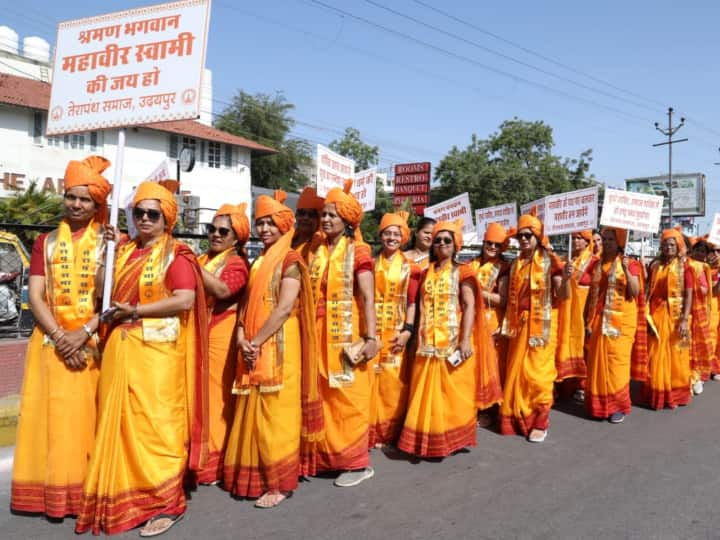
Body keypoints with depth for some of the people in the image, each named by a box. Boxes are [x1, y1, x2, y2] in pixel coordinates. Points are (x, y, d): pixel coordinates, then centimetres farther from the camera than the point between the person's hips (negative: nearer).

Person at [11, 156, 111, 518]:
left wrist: (83, 333, -15)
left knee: (88, 417, 1)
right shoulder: (45, 243, 10)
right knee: (52, 417, 4)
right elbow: (35, 297, 1)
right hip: (52, 342, 2)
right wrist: (60, 336, -12)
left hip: (94, 343, -2)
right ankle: (53, 491, 15)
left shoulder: (108, 244, 2)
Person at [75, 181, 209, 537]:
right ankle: (122, 498, 25)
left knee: (156, 424, -2)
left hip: (158, 352, -6)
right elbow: (110, 294, 24)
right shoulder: (123, 251, 15)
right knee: (119, 423, 11)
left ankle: (166, 503, 9)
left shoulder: (176, 254, -5)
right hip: (120, 350, 6)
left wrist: (136, 311, -14)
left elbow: (185, 300, -16)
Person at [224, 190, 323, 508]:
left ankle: (280, 482, 7)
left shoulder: (290, 260, -7)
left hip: (278, 347, -7)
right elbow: (246, 304, 11)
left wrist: (255, 342, -15)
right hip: (252, 349, 8)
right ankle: (252, 478, 25)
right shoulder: (257, 262, 17)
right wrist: (242, 338, -5)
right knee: (252, 413, 12)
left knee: (275, 413, -3)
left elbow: (285, 308, -16)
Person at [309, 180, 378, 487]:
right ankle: (327, 456, 24)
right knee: (323, 398, 11)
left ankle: (357, 463, 12)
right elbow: (310, 295, 12)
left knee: (349, 399, 1)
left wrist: (371, 337, -19)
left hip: (348, 335, -6)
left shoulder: (357, 252, -6)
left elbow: (368, 298, -12)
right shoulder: (318, 253, 12)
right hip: (320, 335, 6)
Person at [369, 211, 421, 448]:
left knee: (393, 382, 2)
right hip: (372, 331, 1)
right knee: (372, 379, 1)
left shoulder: (409, 267, 3)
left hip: (397, 332, -1)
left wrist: (408, 331, -10)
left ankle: (391, 432, 16)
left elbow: (412, 302, 0)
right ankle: (372, 432, 13)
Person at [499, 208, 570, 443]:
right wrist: (507, 324, 9)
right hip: (519, 325, 5)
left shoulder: (550, 261, -5)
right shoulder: (516, 264, 9)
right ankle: (517, 418, 23)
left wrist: (566, 279, -27)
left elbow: (563, 296, -10)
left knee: (538, 372, 0)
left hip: (542, 325, -5)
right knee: (516, 372, 9)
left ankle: (540, 422, 12)